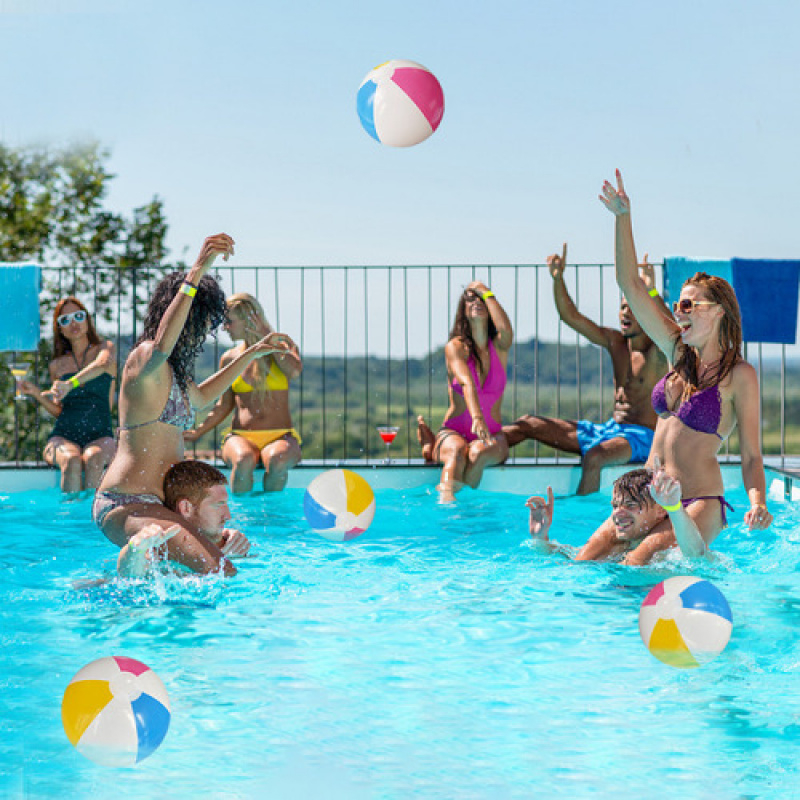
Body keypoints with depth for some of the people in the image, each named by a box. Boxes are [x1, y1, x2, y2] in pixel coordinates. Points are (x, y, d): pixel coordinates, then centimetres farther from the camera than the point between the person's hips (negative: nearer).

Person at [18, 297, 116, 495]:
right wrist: (37, 393, 2)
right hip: (63, 436, 2)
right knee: (72, 461, -36)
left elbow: (104, 363, -17)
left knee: (93, 458, -39)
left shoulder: (105, 347, 10)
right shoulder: (57, 365, 18)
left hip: (100, 436, -2)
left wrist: (70, 383, -34)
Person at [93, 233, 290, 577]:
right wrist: (197, 271, -41)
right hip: (126, 506, -11)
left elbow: (201, 397, 43)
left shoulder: (172, 374, 21)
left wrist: (252, 354, 45)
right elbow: (161, 345, -36)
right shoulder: (144, 359, -11)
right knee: (217, 572, -29)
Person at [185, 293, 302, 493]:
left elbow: (295, 371, -16)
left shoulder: (282, 346, 7)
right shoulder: (229, 358, 13)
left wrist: (266, 336, -9)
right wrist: (197, 432, 10)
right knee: (243, 460, -37)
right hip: (241, 436, 1)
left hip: (280, 436, -1)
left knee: (277, 460, -38)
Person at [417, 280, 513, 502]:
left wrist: (486, 292, -8)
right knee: (458, 450, -37)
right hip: (454, 432, -2)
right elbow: (467, 383, -21)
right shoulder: (455, 347, -3)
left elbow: (505, 329, -21)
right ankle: (446, 500, -54)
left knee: (479, 452, -35)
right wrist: (476, 418, -39)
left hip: (493, 436, 2)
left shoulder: (499, 347, 5)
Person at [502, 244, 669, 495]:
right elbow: (571, 317, 8)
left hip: (641, 436, -8)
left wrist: (652, 292, -48)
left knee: (593, 457, -41)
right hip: (609, 428, 8)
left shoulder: (658, 351, -9)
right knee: (529, 424, 6)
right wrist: (558, 279, -6)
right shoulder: (616, 342, 10)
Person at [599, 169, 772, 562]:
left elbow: (751, 456, -6)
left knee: (642, 561, -30)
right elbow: (630, 285, 9)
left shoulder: (739, 375, -6)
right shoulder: (680, 352, 11)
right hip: (650, 497, 7)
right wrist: (622, 216, 1)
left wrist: (757, 504, -27)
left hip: (699, 503, -7)